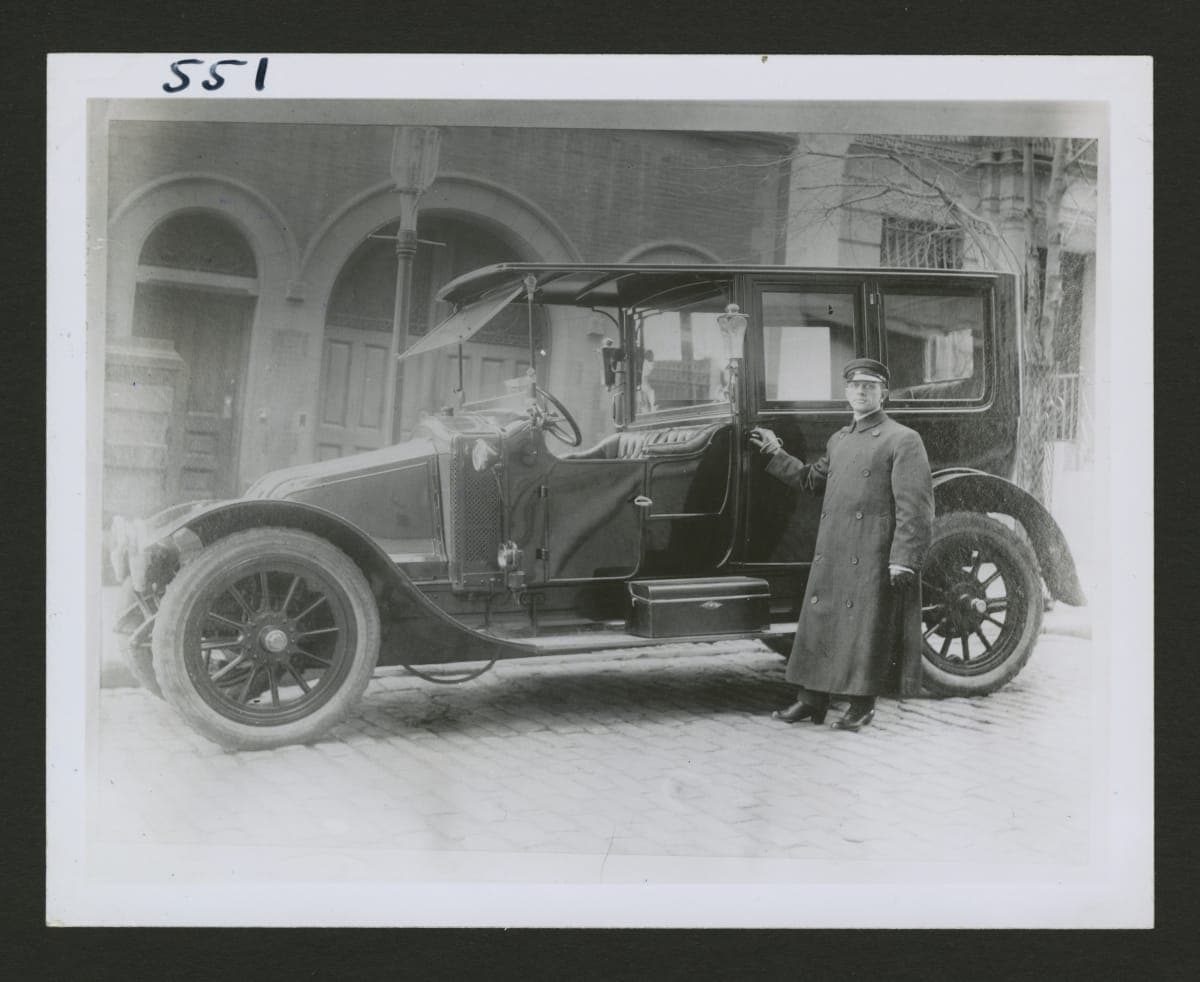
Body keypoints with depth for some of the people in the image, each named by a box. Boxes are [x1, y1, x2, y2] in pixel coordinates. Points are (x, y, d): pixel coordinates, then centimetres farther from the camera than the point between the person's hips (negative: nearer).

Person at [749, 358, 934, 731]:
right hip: (829, 556, 7)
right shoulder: (838, 440, 17)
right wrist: (775, 453, 27)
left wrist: (903, 559, -17)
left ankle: (863, 706, 13)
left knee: (865, 628, 0)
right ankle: (812, 699, 19)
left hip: (872, 559, -7)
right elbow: (812, 480, 31)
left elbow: (914, 506, -12)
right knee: (819, 624, 9)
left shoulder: (903, 440, -6)